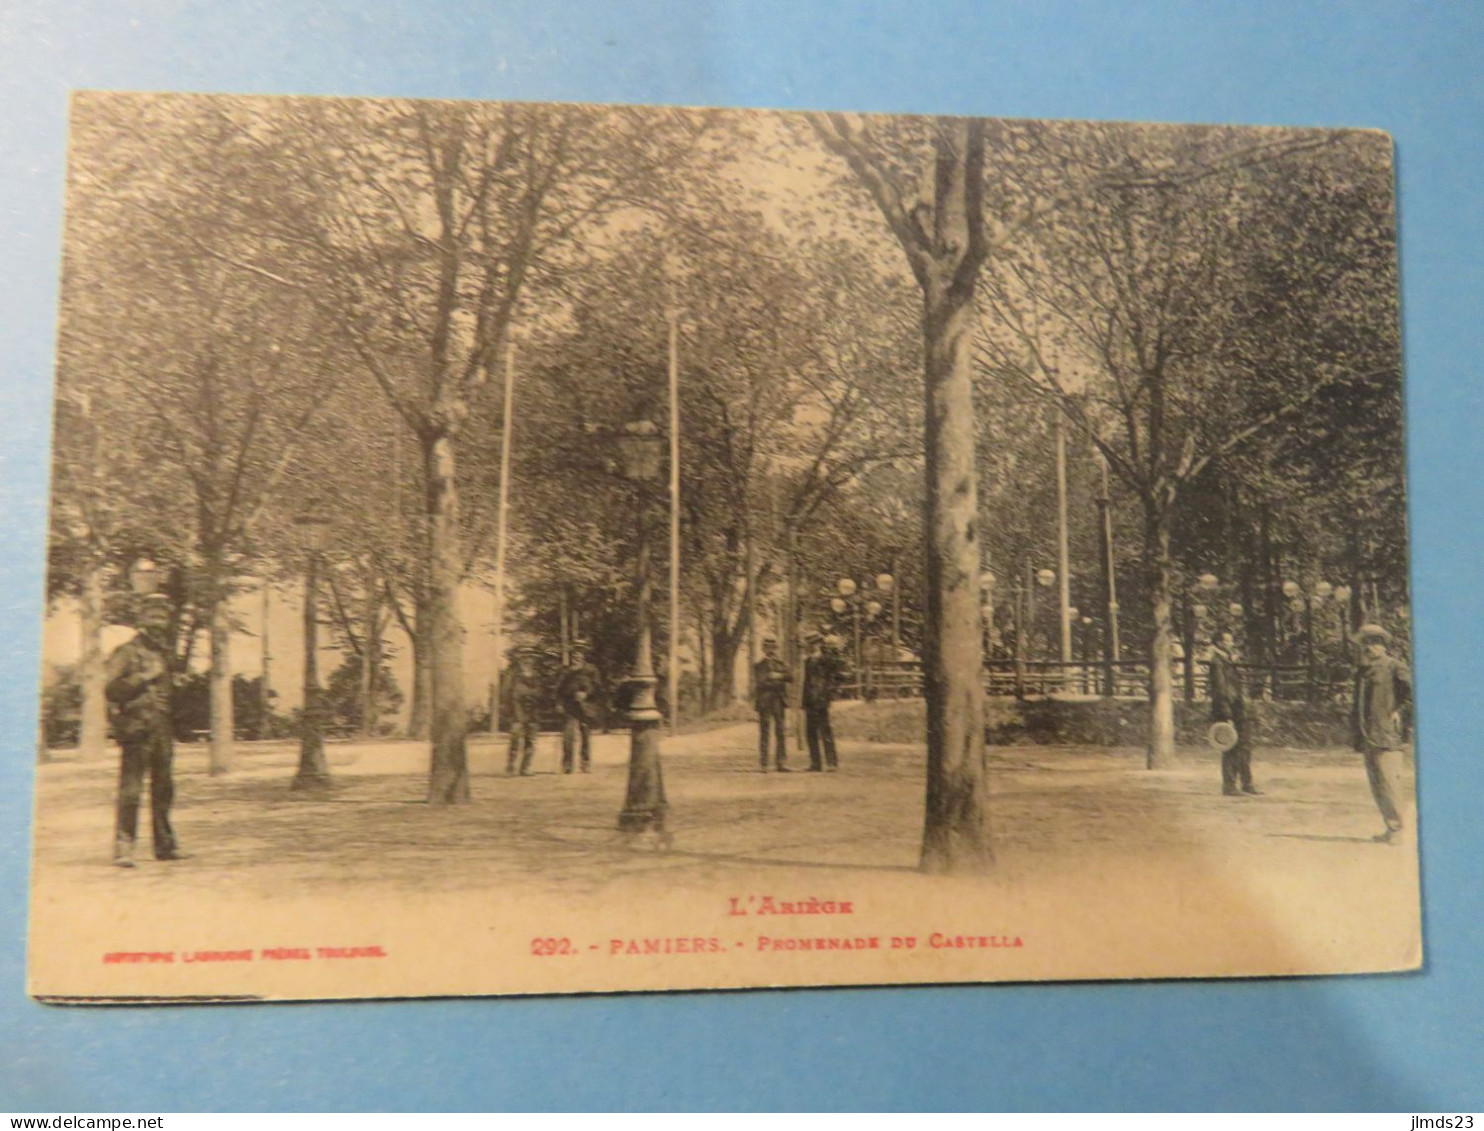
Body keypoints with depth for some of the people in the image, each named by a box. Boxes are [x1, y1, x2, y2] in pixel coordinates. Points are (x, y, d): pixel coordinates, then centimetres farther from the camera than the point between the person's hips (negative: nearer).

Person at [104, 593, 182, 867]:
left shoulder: (168, 653, 16)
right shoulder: (127, 652, -3)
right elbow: (110, 690, -11)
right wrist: (143, 677, -18)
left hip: (164, 731, 6)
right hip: (137, 730, -6)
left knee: (164, 790, 11)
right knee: (131, 789, -9)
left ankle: (165, 844, 20)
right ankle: (123, 847, -6)